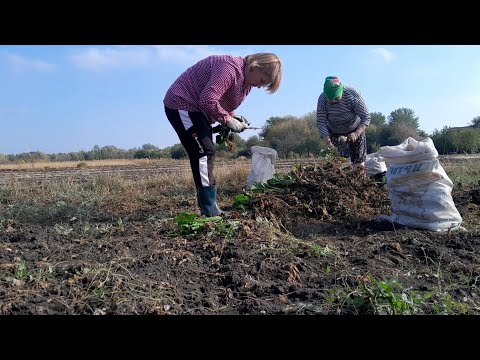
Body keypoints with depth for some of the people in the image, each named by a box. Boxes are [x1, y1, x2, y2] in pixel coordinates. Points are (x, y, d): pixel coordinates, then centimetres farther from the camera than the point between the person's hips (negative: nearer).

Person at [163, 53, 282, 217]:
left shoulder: (246, 80, 8)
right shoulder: (230, 68, -24)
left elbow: (224, 104, 16)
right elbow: (208, 100, -31)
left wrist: (233, 119, -2)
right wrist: (228, 120, -21)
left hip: (196, 108, 11)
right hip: (182, 104, -10)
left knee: (205, 154, 7)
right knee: (204, 152, -17)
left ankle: (209, 208, 12)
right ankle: (209, 211, -16)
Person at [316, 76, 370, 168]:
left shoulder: (353, 94, -30)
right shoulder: (322, 99, -27)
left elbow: (366, 117, -27)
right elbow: (321, 122, -26)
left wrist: (357, 133, -43)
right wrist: (326, 139, -41)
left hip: (355, 129, -1)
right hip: (333, 130, 2)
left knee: (358, 163, -4)